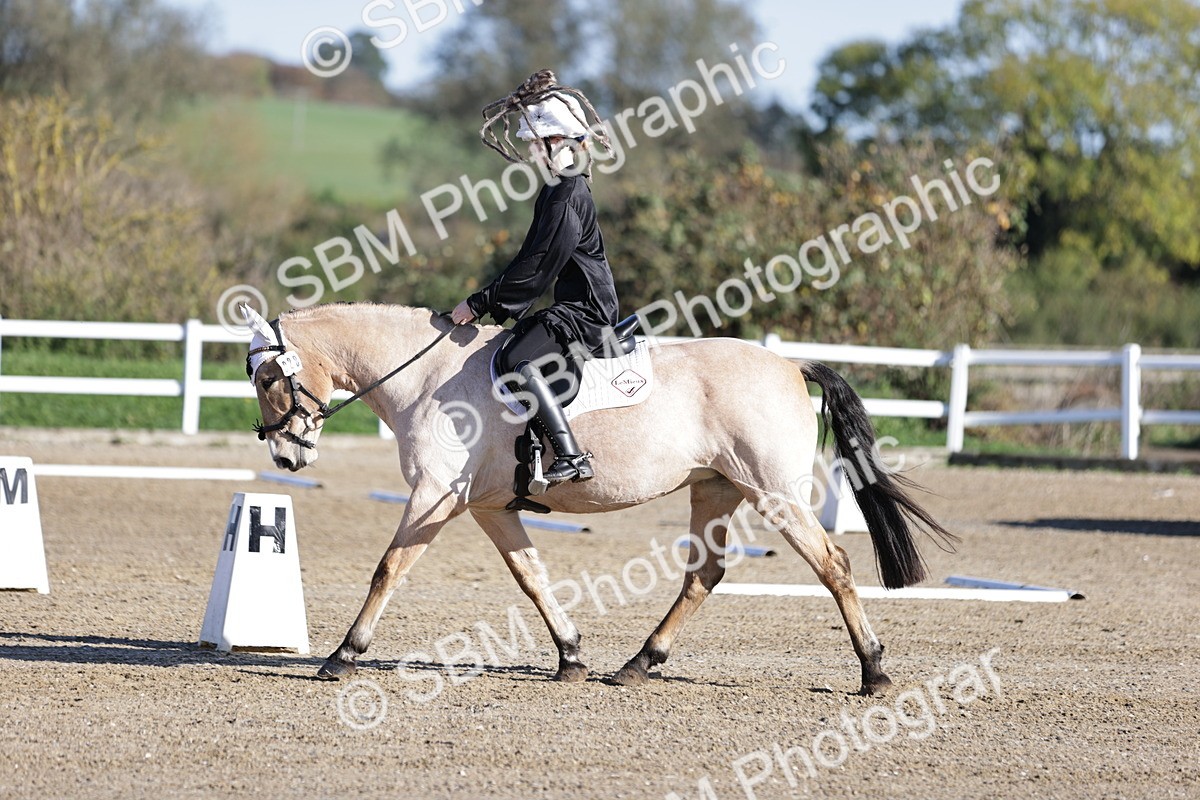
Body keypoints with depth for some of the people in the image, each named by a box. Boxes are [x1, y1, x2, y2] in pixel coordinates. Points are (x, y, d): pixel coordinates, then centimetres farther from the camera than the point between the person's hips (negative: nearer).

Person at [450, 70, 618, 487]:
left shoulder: (567, 196, -16)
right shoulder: (557, 189, 16)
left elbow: (536, 269, -20)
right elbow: (532, 261, 21)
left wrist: (481, 304, -15)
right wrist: (488, 301, 13)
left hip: (584, 312, -11)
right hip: (573, 306, 11)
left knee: (517, 358, -26)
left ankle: (571, 455, -34)